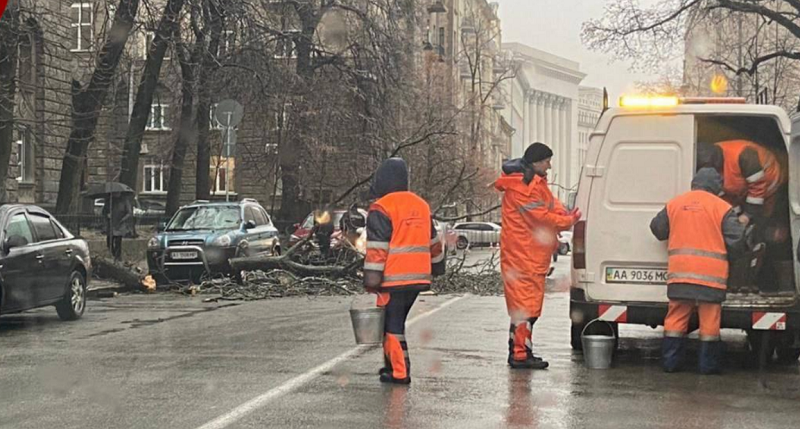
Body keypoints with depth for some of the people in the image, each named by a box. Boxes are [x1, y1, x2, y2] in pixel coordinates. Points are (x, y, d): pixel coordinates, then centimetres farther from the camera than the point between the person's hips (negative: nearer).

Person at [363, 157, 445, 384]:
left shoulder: (381, 208, -10)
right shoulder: (421, 205, 13)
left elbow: (377, 248, -15)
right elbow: (432, 241, 21)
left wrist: (371, 280, -13)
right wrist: (437, 266, 32)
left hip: (394, 279, -7)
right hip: (418, 278, 7)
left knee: (392, 324, -1)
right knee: (397, 321, 18)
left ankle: (399, 372, -2)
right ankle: (394, 364, 22)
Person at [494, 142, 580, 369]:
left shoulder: (536, 182, 17)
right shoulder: (521, 186, -17)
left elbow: (551, 204, 14)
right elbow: (541, 217, -18)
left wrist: (565, 215, -7)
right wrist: (568, 221, -7)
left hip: (533, 256, 11)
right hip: (522, 255, -11)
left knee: (530, 305, 14)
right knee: (525, 305, -10)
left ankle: (521, 351, 20)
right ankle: (519, 354, -9)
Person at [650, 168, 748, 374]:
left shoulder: (674, 204, 7)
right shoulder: (722, 208, -3)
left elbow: (657, 229, 20)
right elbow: (737, 240, -4)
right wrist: (744, 226, 18)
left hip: (679, 272, 3)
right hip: (710, 273, -3)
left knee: (676, 318, 10)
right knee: (709, 321, 4)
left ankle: (670, 361, 11)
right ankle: (708, 364, 8)